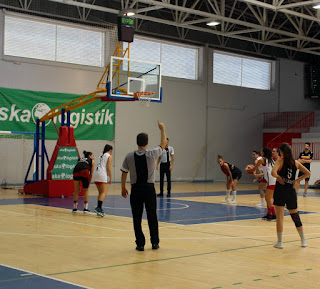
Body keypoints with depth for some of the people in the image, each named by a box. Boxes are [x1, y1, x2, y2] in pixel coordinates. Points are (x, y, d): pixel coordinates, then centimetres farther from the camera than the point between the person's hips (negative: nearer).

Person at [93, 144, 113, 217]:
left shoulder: (101, 156, 24)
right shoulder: (109, 156, 3)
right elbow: (108, 168, -6)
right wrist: (111, 178, -2)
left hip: (96, 173, 8)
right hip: (102, 175, -8)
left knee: (100, 193, 14)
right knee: (104, 192, -11)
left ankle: (99, 209, 10)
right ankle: (98, 207, -27)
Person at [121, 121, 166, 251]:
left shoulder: (129, 157, -3)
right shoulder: (152, 154, -8)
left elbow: (124, 173, 4)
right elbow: (163, 144, 9)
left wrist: (123, 188, 17)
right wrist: (162, 129, 22)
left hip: (136, 189, 1)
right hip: (149, 188, -1)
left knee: (137, 218, 5)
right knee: (152, 217, 9)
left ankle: (140, 244, 6)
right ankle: (155, 243, 17)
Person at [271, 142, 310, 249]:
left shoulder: (280, 161, -7)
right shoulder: (295, 162, 6)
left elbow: (273, 173, -23)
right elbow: (308, 173, 8)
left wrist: (279, 177, -5)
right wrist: (297, 180, 10)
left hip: (280, 190, -4)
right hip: (291, 191, 4)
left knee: (279, 216, 1)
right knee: (295, 215, 17)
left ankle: (280, 242, 2)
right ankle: (303, 240, 24)